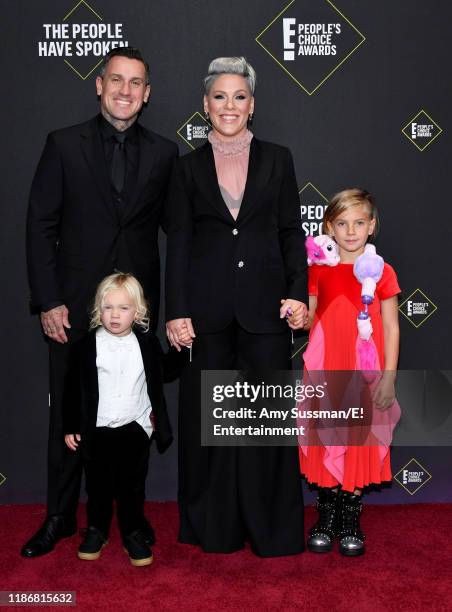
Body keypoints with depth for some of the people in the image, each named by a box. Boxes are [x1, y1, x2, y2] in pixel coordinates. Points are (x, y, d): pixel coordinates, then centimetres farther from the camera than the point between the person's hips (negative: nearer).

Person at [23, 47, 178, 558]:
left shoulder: (163, 153, 5)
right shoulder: (64, 145, 0)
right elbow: (40, 225, -2)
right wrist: (47, 301, -8)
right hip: (74, 304, -1)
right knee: (68, 414, 7)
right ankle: (60, 516, 24)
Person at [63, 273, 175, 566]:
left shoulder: (148, 343, -3)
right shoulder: (85, 346, -7)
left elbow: (157, 382, 11)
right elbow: (74, 389, -2)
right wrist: (71, 427, 0)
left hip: (135, 427, 1)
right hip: (97, 430, 0)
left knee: (133, 485, 9)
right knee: (98, 485, 12)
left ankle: (133, 533, 24)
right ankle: (96, 530, 31)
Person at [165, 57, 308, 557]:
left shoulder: (276, 160, 7)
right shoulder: (188, 167, 6)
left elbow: (291, 232, 6)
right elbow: (177, 243, 2)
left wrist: (298, 293, -5)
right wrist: (176, 312, -5)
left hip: (264, 304, 0)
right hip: (207, 305, 0)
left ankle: (270, 526, 20)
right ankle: (214, 525, 23)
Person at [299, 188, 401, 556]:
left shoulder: (382, 272, -1)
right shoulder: (319, 270, 4)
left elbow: (391, 328, -1)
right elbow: (309, 320, 8)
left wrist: (388, 377, -7)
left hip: (366, 374, -1)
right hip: (326, 373, 1)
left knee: (361, 444, 6)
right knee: (327, 443, 7)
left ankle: (351, 521, 21)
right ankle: (326, 517, 22)